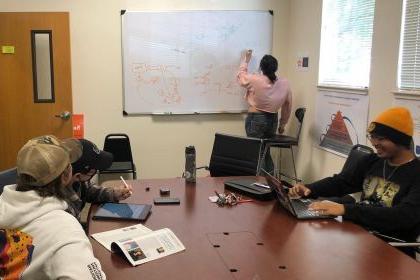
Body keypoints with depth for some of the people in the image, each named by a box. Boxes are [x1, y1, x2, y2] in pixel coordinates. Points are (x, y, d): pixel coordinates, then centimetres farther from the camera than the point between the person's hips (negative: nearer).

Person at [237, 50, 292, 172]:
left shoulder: (255, 80, -13)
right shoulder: (284, 83, -1)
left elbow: (241, 76, 9)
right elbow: (288, 107, 7)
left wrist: (245, 60, 24)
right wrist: (282, 124, 19)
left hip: (255, 119, -5)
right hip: (273, 120, 5)